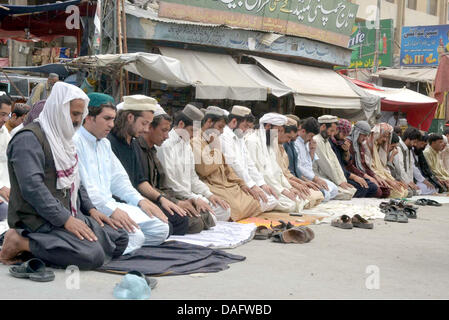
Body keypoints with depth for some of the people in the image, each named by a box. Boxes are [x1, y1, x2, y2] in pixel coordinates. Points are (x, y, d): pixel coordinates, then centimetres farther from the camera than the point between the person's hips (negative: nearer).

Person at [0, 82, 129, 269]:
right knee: (92, 255, -28)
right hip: (39, 220, -10)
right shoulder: (29, 139, -12)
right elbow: (32, 187, -23)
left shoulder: (62, 138, 20)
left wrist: (90, 209, 12)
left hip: (69, 215, 10)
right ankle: (21, 242, -14)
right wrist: (65, 220, -25)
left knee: (120, 239, 0)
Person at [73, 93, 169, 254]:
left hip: (110, 204, 10)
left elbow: (118, 178, 25)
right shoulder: (74, 141, -10)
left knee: (160, 229, -3)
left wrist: (139, 200, 9)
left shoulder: (105, 143, 22)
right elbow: (83, 186, -19)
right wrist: (112, 210, -23)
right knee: (135, 236, -28)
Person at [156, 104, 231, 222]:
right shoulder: (166, 145, -13)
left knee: (224, 210, -6)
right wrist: (194, 199, -20)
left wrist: (208, 194, 5)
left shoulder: (187, 144, 17)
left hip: (189, 195, 9)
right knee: (208, 216, -27)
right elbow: (169, 182, -19)